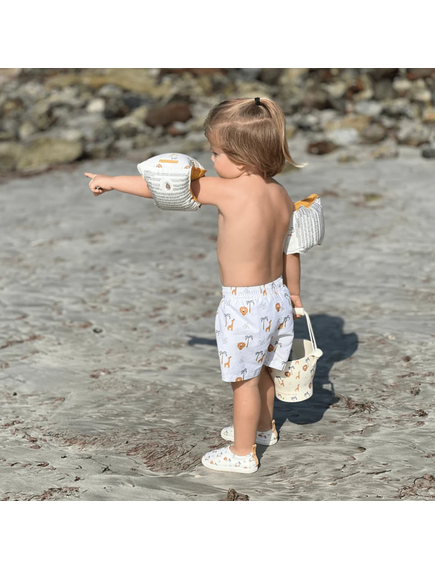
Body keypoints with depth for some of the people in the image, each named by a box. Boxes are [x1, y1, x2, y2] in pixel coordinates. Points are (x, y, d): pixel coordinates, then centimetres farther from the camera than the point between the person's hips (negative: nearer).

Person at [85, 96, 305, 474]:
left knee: (244, 380, 8)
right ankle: (263, 427, 47)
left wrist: (111, 181, -6)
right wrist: (293, 293, 24)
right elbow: (291, 251, 8)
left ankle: (243, 453, 23)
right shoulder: (281, 194, -2)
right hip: (276, 295, 8)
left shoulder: (227, 191, -23)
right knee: (261, 370, 27)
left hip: (244, 306, -8)